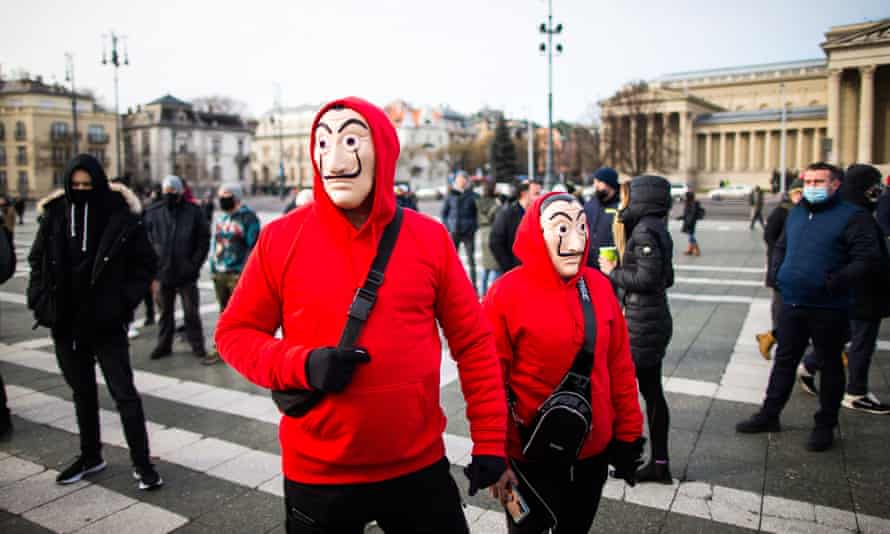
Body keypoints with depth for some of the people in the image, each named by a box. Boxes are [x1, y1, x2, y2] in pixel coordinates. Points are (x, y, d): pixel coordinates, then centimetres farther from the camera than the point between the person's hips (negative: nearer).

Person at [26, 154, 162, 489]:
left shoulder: (120, 217, -10)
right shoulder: (55, 216, 1)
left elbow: (145, 263, -3)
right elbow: (38, 260, 12)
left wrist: (125, 300, -10)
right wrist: (40, 300, 2)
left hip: (106, 323, -4)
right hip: (65, 322, 4)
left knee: (124, 393, 0)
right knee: (82, 392, 18)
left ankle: (141, 463, 10)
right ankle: (90, 456, 34)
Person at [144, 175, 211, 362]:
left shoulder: (194, 211, -5)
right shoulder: (153, 212, 2)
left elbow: (204, 241, -3)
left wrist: (194, 264, -8)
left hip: (187, 274, -3)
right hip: (162, 273, 3)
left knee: (191, 312, 4)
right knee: (165, 311, 16)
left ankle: (198, 347, 14)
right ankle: (164, 345, 29)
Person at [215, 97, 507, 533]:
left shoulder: (429, 237, -5)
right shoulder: (280, 238, -7)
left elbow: (473, 342, 0)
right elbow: (234, 332, 0)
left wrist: (489, 441, -1)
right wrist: (301, 366, -18)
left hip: (420, 467, 1)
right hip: (316, 474, 0)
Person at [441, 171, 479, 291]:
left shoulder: (472, 195, 0)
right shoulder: (451, 194, 3)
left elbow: (479, 212, 6)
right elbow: (444, 212, 10)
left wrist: (474, 226, -3)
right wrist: (447, 227, 2)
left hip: (468, 232, -1)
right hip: (454, 232, 1)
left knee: (471, 259, 3)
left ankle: (474, 285, 10)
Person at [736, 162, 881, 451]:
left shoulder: (852, 216, -9)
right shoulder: (796, 212, 11)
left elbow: (866, 257, -15)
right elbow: (780, 246, 23)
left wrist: (835, 282, -23)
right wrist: (777, 271, 7)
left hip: (828, 308, -6)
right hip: (791, 304, 6)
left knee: (830, 365, 10)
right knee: (784, 360, 14)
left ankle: (825, 425, 23)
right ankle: (769, 415, 26)